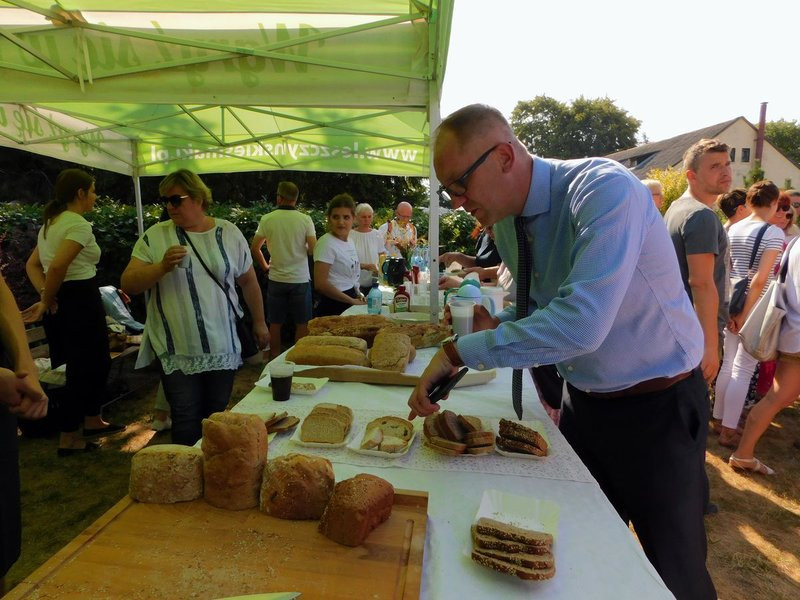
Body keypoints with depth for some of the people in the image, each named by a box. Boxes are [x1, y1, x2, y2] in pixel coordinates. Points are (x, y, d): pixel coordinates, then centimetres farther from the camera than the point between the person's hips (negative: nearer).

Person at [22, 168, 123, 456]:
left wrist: (46, 297, 1)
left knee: (98, 361, 21)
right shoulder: (80, 225, -15)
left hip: (62, 301, 10)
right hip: (79, 300, -10)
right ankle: (69, 439, 13)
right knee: (83, 367, 3)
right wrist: (46, 302, -14)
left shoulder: (50, 222, 15)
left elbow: (32, 265, 14)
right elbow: (57, 266, -27)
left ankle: (92, 421, 35)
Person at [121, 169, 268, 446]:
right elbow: (128, 284, -3)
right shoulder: (155, 236, 0)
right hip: (177, 351, -1)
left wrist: (259, 322, 15)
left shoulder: (229, 233, 3)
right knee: (187, 421, 2)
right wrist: (162, 267, -19)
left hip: (223, 347, 1)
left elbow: (248, 281, 11)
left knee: (216, 417, 11)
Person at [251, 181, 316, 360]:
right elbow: (313, 249, -11)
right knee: (302, 323, 9)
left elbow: (254, 248, -1)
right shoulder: (305, 219, -7)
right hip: (300, 278, -2)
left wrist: (266, 268, 11)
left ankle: (275, 358, 21)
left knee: (275, 323, 12)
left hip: (276, 279, 2)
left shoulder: (267, 219, -3)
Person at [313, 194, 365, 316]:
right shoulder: (326, 243, -15)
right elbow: (320, 284, -22)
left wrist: (359, 296, 7)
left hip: (350, 301, 8)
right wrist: (352, 301, -16)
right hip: (333, 306, -8)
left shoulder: (350, 242, 10)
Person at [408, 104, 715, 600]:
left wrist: (460, 351, -31)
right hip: (583, 403, 7)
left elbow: (581, 324, -38)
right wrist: (497, 325, -10)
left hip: (657, 408, -6)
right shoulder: (507, 222, -3)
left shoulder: (606, 191, -27)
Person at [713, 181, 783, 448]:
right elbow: (761, 278, -19)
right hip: (757, 307, -6)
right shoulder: (774, 232, -12)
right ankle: (728, 431, 8)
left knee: (728, 365, 16)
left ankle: (719, 418, 27)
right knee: (743, 371, 1)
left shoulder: (733, 228, 6)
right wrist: (746, 313, -14)